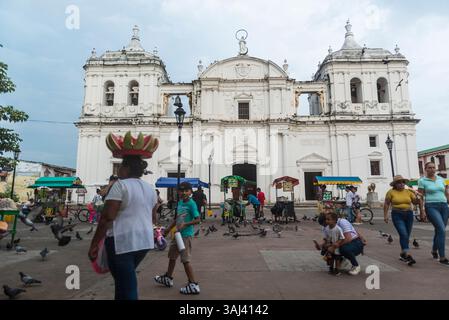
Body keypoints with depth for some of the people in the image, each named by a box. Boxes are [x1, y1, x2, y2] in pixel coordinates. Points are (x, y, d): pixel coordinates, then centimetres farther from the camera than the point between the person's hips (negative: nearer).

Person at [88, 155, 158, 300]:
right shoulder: (150, 188, 10)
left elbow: (107, 217, -14)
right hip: (144, 240, 7)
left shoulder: (120, 185, -10)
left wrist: (94, 244, -8)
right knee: (125, 278, 25)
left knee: (127, 286, 1)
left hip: (122, 240, -7)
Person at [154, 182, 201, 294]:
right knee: (172, 256, 23)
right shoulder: (180, 202, 8)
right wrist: (169, 228, 24)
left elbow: (198, 220, -18)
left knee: (185, 260, -6)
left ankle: (193, 285, 4)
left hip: (186, 235, -9)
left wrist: (185, 224, -28)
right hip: (178, 234, 9)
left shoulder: (191, 203, -16)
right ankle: (168, 278, 43)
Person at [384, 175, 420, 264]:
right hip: (397, 215, -4)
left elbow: (415, 201, 2)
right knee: (403, 234, -16)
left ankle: (402, 254, 24)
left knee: (407, 236, 9)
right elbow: (386, 204, 0)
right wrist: (385, 215, -3)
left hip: (409, 215, 4)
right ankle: (407, 255, -16)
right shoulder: (391, 192, -3)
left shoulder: (408, 191, 7)